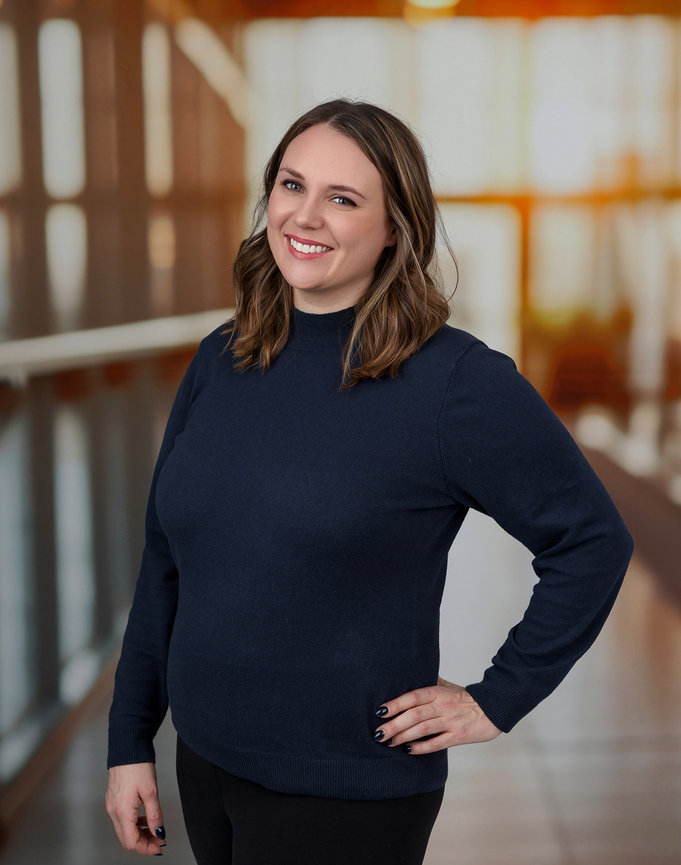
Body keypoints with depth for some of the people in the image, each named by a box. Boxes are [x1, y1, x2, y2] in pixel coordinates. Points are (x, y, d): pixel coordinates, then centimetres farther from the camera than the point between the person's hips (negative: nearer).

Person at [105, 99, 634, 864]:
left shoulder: (458, 382, -15)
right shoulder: (219, 362, 1)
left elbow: (592, 542, -9)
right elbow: (165, 563, 7)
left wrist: (499, 698, -9)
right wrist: (130, 741, 7)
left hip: (347, 797, -5)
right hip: (204, 768, 5)